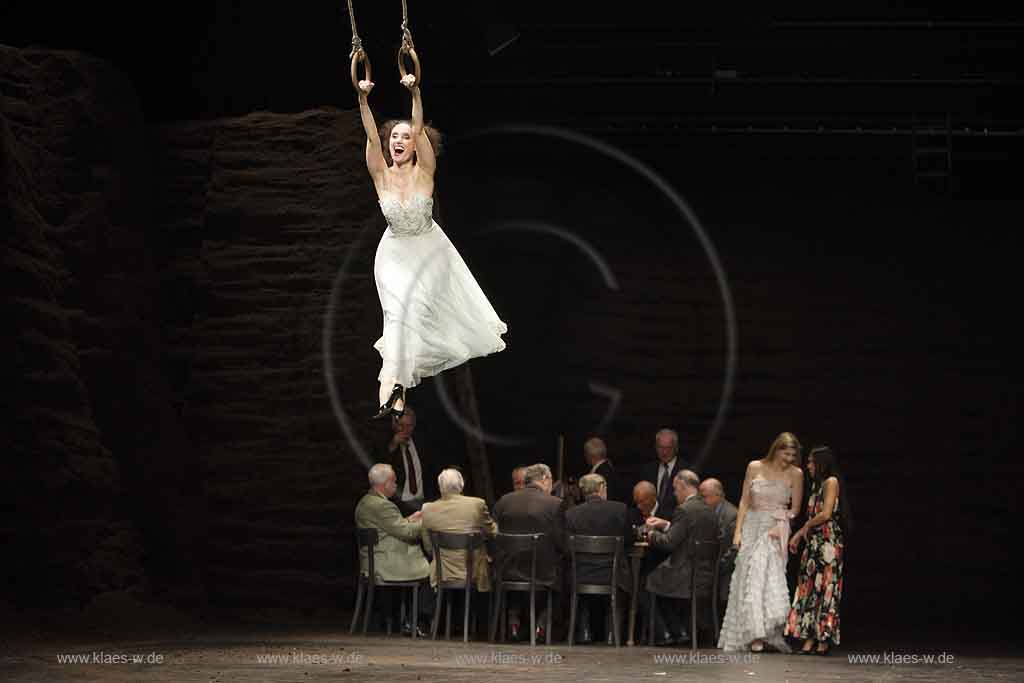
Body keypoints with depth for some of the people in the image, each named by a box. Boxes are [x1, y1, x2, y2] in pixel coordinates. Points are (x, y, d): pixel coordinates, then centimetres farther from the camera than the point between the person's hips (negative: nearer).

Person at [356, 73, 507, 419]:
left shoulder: (424, 172, -15)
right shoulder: (381, 175, -11)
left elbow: (419, 129, -28)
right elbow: (371, 137, -25)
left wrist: (415, 93, -42)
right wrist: (362, 99, -39)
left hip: (429, 251, -1)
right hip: (394, 254, 1)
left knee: (417, 309, -4)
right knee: (398, 312, -7)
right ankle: (394, 391, -5)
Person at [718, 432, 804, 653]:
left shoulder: (795, 474, 1)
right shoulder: (755, 467, 3)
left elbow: (795, 509, 5)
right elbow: (744, 501, 5)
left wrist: (780, 525, -11)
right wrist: (738, 531, -2)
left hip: (775, 529, -2)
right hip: (752, 526, 2)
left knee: (766, 575, -15)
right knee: (747, 578, -3)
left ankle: (759, 634, -17)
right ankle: (752, 634, -1)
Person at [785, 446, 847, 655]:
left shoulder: (831, 482, -7)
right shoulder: (816, 484, 18)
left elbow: (826, 514, -15)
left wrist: (804, 528, -3)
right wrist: (799, 535, 10)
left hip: (829, 541, -8)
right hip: (814, 542, 8)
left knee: (825, 588, -6)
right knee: (809, 587, 3)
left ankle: (824, 639, -5)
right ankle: (810, 638, 3)